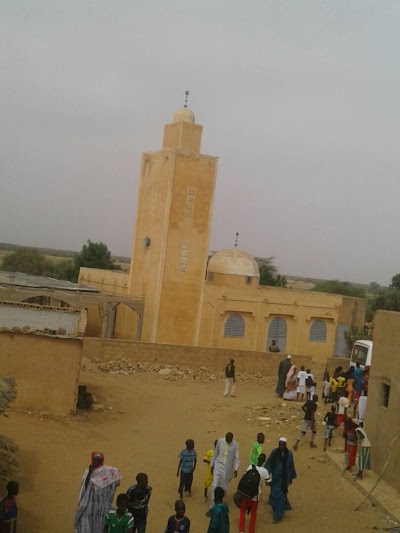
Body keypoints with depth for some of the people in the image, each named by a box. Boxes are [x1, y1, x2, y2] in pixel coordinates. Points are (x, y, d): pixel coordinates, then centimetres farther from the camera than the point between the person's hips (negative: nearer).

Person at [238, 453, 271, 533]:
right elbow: (269, 483, -4)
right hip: (255, 495, 0)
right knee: (253, 514, 16)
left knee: (243, 511, 15)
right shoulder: (265, 471, -11)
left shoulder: (250, 467, -10)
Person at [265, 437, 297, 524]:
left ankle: (278, 516, 11)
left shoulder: (289, 454, -8)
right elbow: (269, 463, -6)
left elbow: (291, 467, 1)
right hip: (275, 477, 2)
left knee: (281, 495, 1)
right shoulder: (274, 452, -7)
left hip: (284, 478, -2)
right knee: (274, 494, 8)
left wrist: (291, 478, 7)